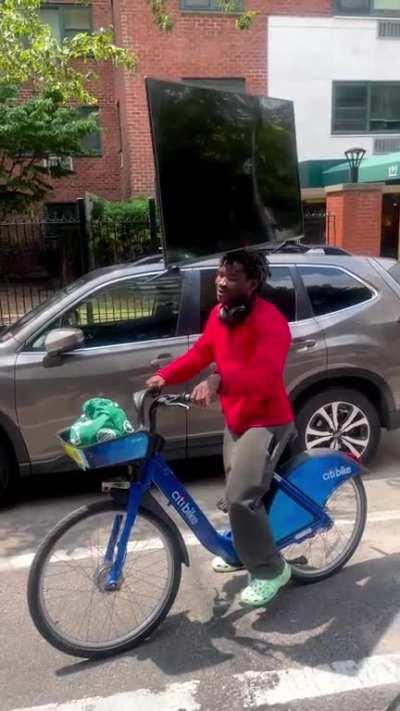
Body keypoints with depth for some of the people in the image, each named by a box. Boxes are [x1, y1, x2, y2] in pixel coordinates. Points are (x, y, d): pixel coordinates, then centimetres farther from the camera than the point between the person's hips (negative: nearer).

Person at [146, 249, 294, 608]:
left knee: (242, 497, -16)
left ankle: (270, 569, 5)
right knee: (237, 494, 20)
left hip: (266, 421, -8)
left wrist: (218, 380, -52)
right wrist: (165, 376, -7)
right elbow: (199, 353, 7)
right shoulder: (219, 314, 3)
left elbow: (265, 375, -37)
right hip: (234, 418, 8)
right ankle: (243, 551, 43)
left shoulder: (269, 321, -24)